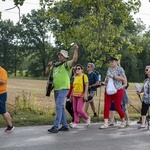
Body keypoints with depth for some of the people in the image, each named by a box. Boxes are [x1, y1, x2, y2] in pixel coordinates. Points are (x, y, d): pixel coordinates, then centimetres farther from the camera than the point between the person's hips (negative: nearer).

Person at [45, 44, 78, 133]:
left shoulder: (67, 64, -5)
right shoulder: (55, 65, 16)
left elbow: (74, 60, -24)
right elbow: (47, 73, 18)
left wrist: (76, 50, -33)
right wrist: (49, 66, 0)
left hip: (63, 89, -8)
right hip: (56, 89, 8)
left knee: (59, 106, -15)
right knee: (61, 107, 13)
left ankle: (56, 127, -15)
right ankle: (65, 126, 22)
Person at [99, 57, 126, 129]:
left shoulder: (120, 69, -5)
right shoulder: (109, 69, 14)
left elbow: (123, 78, -17)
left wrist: (113, 76, -21)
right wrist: (106, 81, 5)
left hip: (117, 90, -6)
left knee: (117, 107, 2)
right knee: (106, 107, -2)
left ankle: (123, 122, 24)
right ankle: (106, 123, 1)